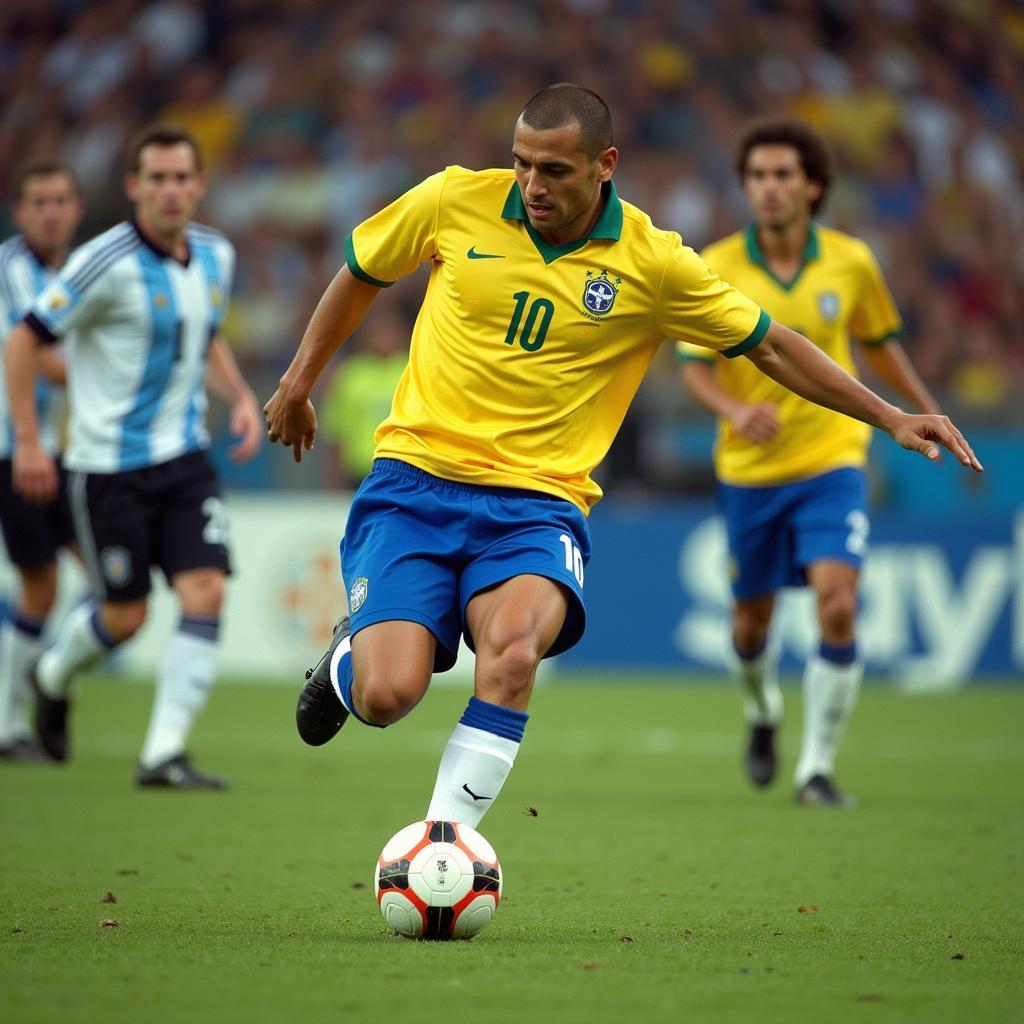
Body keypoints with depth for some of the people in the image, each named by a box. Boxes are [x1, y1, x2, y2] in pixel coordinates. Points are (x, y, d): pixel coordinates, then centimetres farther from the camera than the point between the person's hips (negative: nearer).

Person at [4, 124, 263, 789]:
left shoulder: (216, 255, 4)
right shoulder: (108, 264, -17)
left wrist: (242, 398, 6)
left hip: (185, 458, 5)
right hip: (111, 465, -5)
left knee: (206, 593, -11)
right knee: (125, 616, 1)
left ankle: (164, 754, -6)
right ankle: (54, 676, 36)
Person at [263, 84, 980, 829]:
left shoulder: (653, 264, -3)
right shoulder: (454, 202, -2)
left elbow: (770, 346, 9)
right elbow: (363, 274, 17)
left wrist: (890, 417, 6)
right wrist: (299, 384, 24)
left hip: (536, 503, 0)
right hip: (414, 480, 1)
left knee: (513, 653, -33)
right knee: (387, 696, -17)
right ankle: (352, 653, 21)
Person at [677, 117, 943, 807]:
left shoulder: (851, 263, -3)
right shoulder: (717, 269, -8)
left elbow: (879, 343, 14)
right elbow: (695, 367, -9)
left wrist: (929, 413, 17)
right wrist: (735, 410, -29)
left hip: (832, 463, 0)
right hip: (749, 470, 0)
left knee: (838, 610, -18)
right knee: (753, 622, 12)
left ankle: (818, 767, -6)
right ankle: (764, 712, 47)